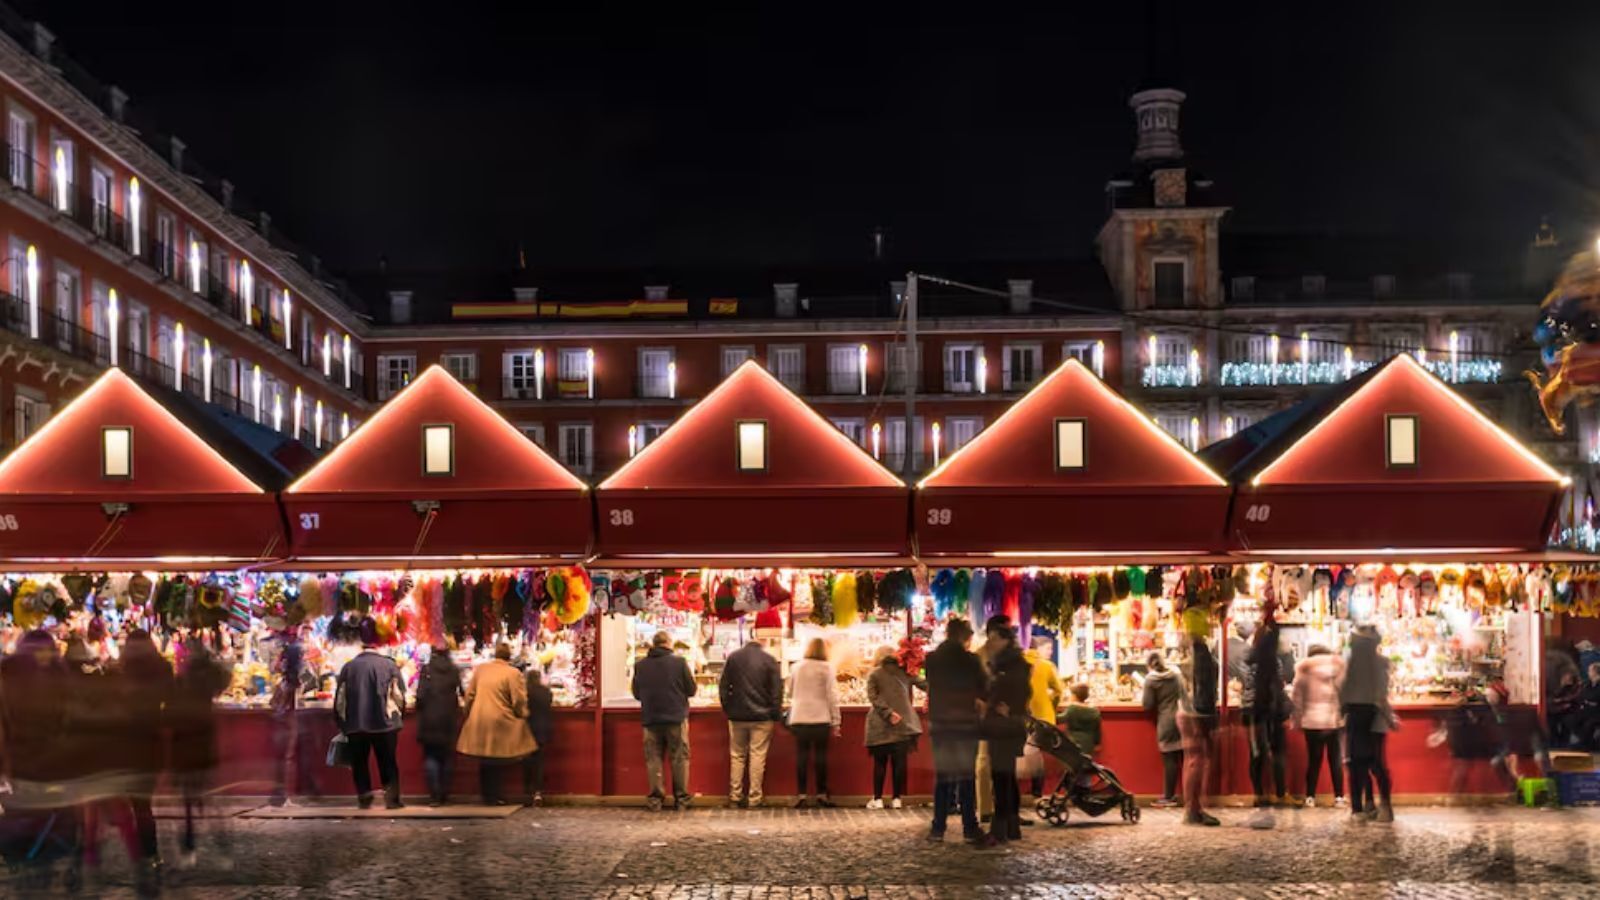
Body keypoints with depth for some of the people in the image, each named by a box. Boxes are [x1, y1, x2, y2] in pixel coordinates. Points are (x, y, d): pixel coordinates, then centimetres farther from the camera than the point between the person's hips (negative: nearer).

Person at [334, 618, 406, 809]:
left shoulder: (348, 667, -1)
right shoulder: (389, 665, -7)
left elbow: (339, 700, 3)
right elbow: (400, 697, -4)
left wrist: (342, 722, 17)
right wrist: (395, 713, 14)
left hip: (355, 724, 1)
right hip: (384, 723, -1)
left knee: (359, 763, 12)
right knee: (387, 762, 9)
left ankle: (364, 798, 9)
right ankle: (392, 798, 3)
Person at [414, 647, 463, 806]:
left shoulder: (426, 670, -8)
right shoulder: (454, 671, -1)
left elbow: (420, 695, -12)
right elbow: (460, 694, 4)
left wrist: (420, 709, 7)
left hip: (429, 721, -3)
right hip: (449, 721, 3)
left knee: (430, 757, 2)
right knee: (445, 758, 14)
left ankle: (434, 796, -8)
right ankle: (444, 795, 15)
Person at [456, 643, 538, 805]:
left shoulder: (480, 669, 6)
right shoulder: (513, 674, -10)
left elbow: (470, 694, 10)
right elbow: (519, 701, -10)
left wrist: (470, 713, 22)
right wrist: (522, 716, 8)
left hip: (478, 722, 4)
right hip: (500, 723, -4)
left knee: (484, 761, 15)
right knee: (498, 764, 6)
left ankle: (486, 795, 20)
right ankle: (494, 796, 7)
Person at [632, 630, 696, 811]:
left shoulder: (640, 665, -2)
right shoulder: (679, 662, -9)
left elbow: (636, 693, 7)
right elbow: (691, 690, -3)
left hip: (650, 719, 2)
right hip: (676, 718, -2)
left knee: (653, 759, 8)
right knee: (680, 758, 8)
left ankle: (655, 798, 7)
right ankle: (681, 797, 11)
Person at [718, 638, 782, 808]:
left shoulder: (733, 657, 3)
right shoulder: (769, 660, -3)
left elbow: (723, 685, 4)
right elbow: (777, 689, -4)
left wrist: (727, 709, 10)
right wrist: (776, 714, 2)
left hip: (737, 716, 2)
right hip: (762, 717, -2)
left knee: (737, 756, 11)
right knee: (758, 756, 1)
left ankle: (735, 797, 9)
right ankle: (754, 798, 0)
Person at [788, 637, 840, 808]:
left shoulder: (796, 667, 6)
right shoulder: (826, 668, -4)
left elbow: (790, 692, 17)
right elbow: (832, 696, -5)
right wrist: (835, 721, 0)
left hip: (799, 718, 2)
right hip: (820, 718, -2)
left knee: (801, 755, 4)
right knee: (820, 755, 6)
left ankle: (801, 794, 1)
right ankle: (821, 794, 10)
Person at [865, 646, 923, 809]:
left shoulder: (874, 675, 0)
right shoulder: (904, 672, 4)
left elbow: (873, 697, -10)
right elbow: (923, 684, 4)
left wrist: (888, 712, -14)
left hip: (880, 726, -1)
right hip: (903, 724, 1)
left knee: (880, 762, 6)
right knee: (899, 762, 5)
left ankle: (877, 799, 5)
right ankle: (897, 798, 5)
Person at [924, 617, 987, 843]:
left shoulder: (931, 660, -1)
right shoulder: (970, 659, -10)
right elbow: (984, 689, -3)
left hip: (940, 725, 2)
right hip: (966, 724, -2)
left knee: (942, 777, 8)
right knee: (967, 777, 4)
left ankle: (938, 828, 4)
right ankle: (969, 829, 2)